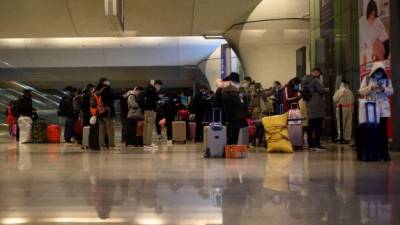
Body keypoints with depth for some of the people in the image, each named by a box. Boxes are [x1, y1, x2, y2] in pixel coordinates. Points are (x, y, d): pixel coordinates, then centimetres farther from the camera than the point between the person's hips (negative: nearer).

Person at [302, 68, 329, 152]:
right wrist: (327, 90, 6)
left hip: (309, 106, 9)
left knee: (311, 126, 11)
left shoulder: (305, 81, 16)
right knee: (318, 127, -8)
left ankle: (311, 144, 14)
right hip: (317, 106, -9)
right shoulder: (315, 80, -11)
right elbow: (322, 90, -13)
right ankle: (317, 145, -11)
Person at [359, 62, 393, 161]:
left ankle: (384, 152, -1)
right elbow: (361, 91, 2)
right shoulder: (367, 79, 8)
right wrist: (371, 88, -14)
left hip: (383, 109, 1)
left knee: (383, 130, -4)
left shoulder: (387, 80, 11)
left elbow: (391, 92, 7)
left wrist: (384, 89, -12)